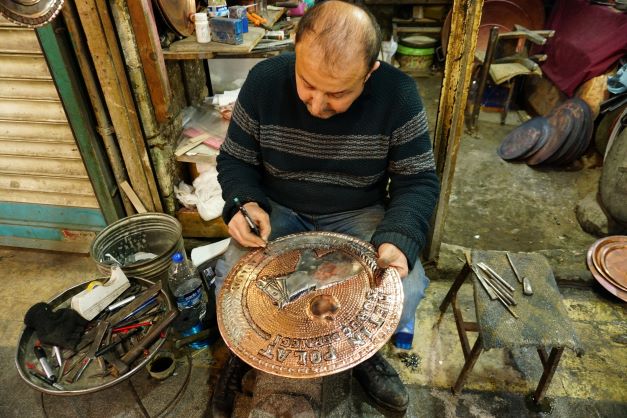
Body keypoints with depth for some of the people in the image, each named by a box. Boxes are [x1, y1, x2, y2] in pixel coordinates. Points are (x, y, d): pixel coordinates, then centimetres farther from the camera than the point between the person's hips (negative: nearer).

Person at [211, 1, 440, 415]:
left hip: (359, 215, 0)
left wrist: (398, 239, -30)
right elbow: (235, 159, -3)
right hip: (278, 211, 1)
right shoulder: (264, 80, -16)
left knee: (405, 292, -21)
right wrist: (245, 203, -25)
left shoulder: (398, 94, -19)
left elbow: (418, 180, -11)